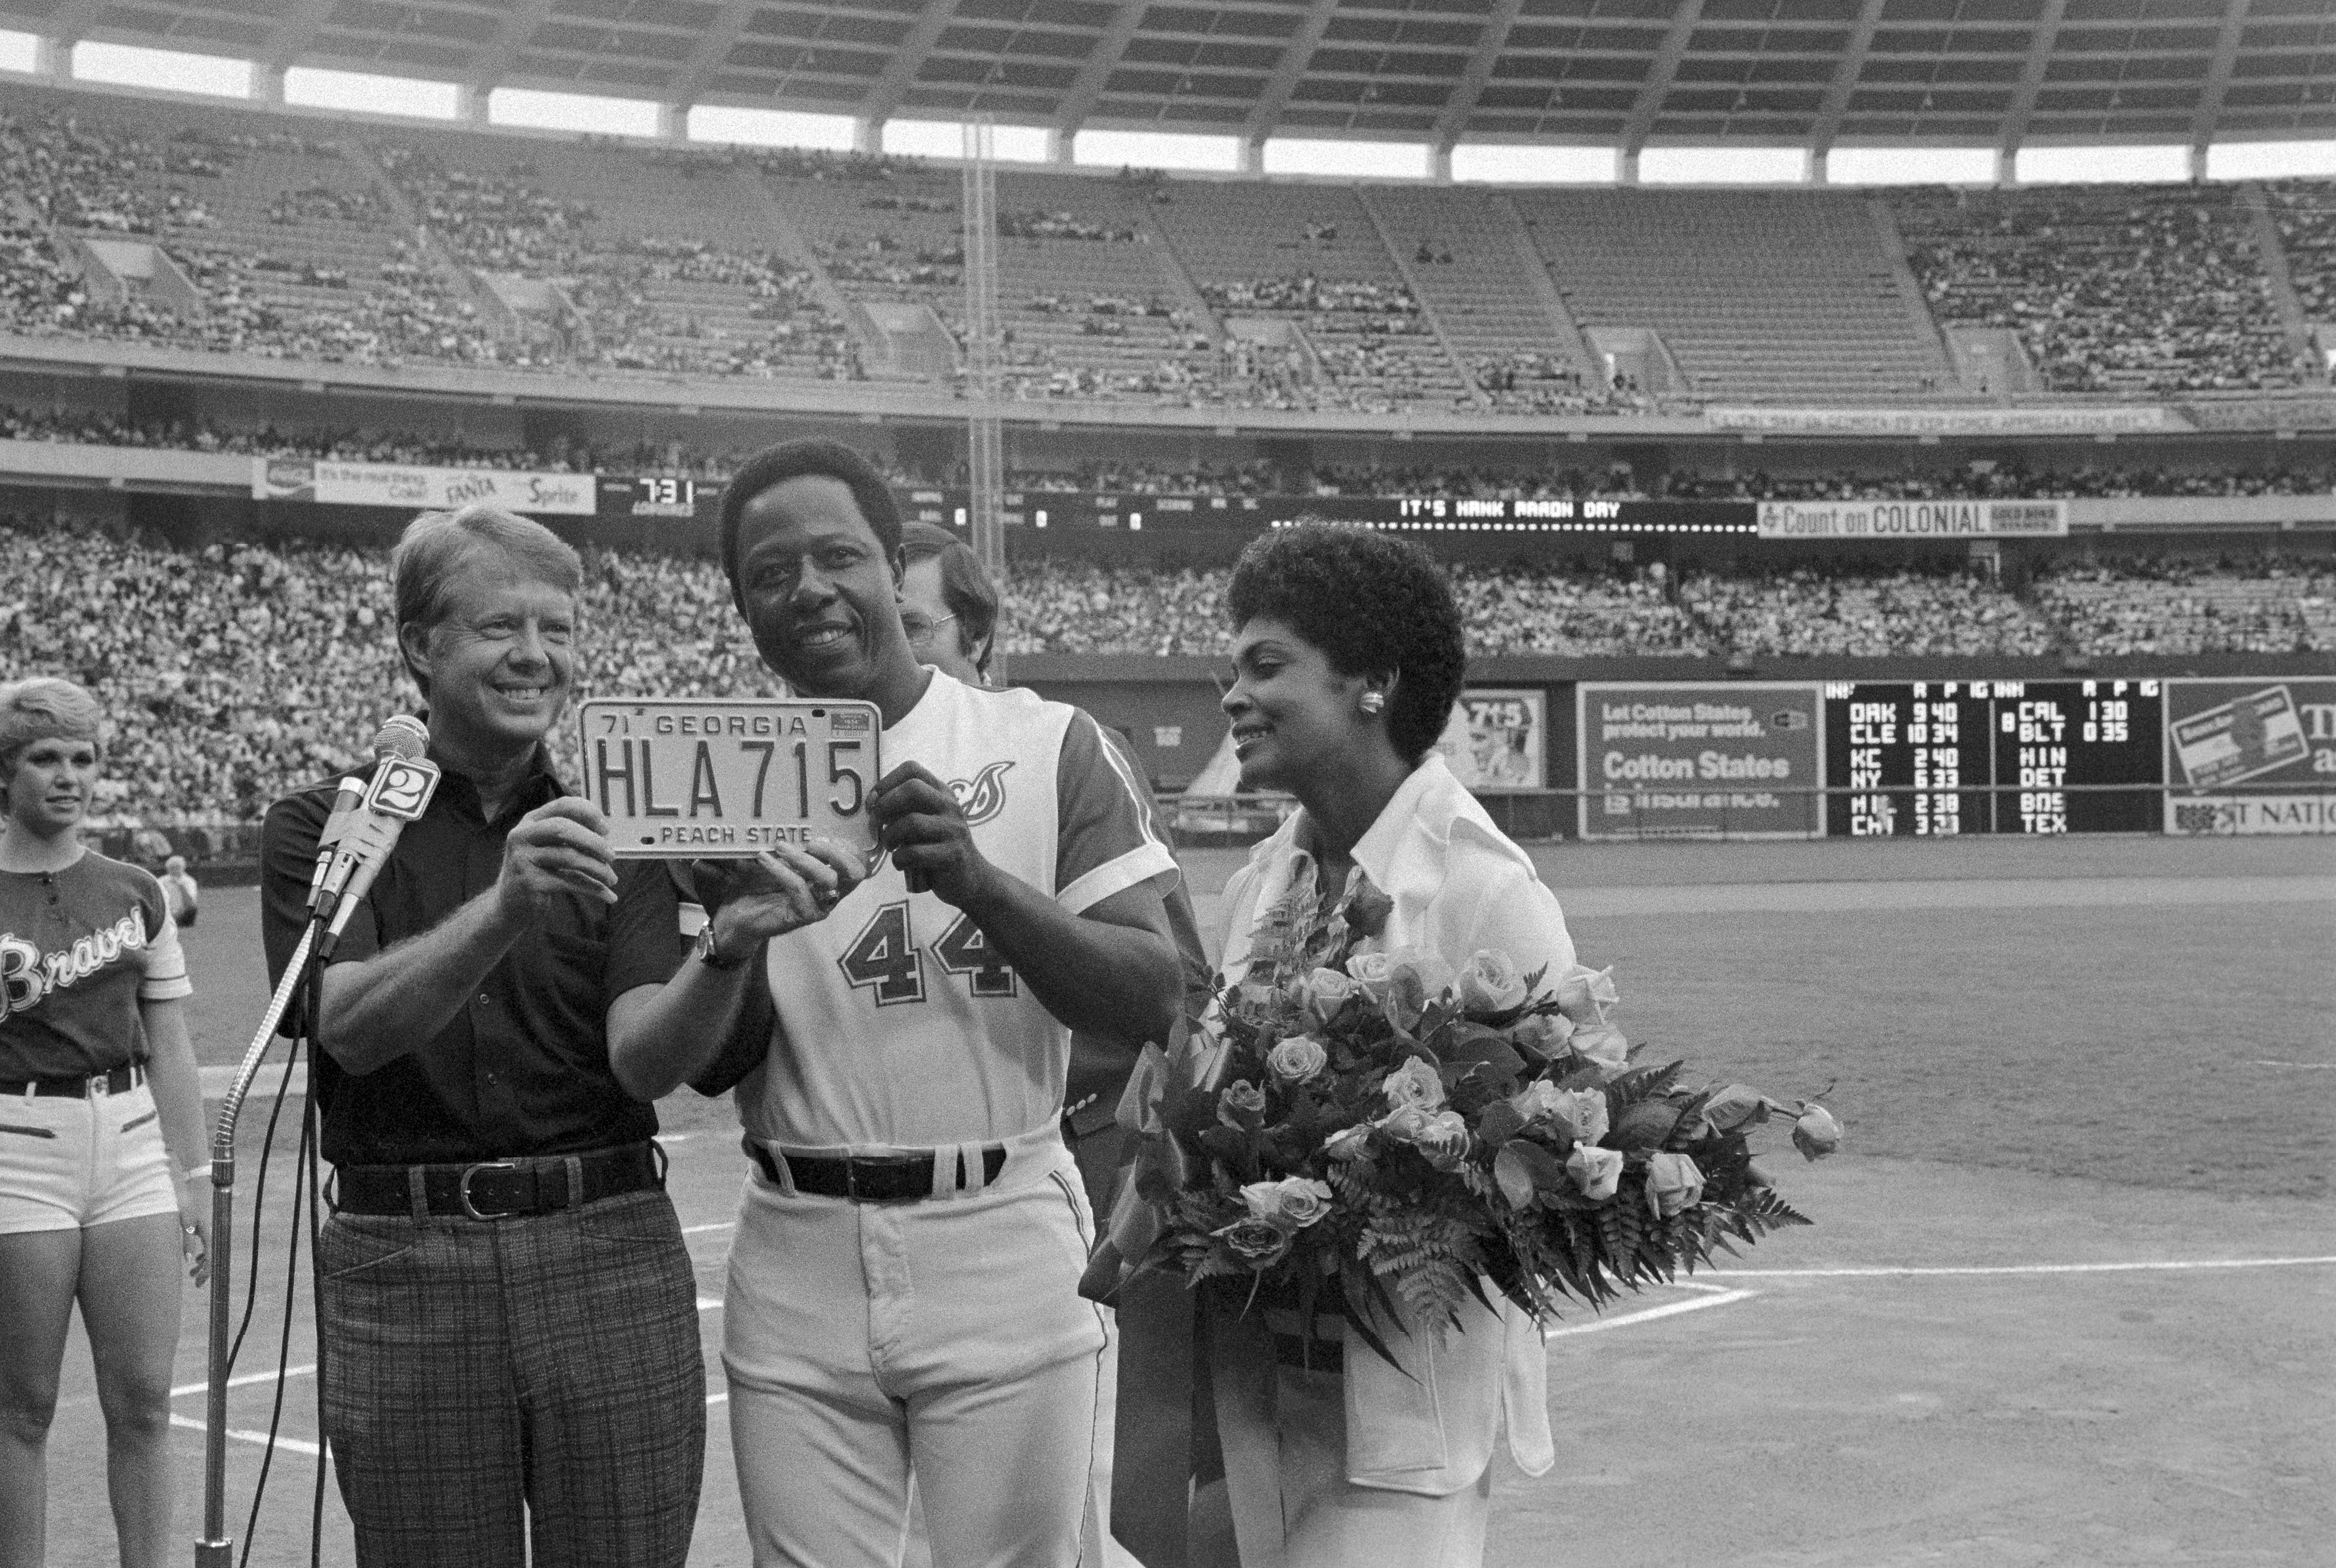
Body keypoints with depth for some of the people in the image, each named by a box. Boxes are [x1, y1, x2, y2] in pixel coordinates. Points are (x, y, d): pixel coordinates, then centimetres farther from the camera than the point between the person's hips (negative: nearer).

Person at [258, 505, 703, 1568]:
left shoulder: (608, 829, 9)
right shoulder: (323, 827, 3)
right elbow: (353, 1023, -13)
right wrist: (505, 907, -29)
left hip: (611, 1253, 1)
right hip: (403, 1268, -1)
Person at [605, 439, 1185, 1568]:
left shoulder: (1045, 744, 0)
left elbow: (1154, 1002, -5)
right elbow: (644, 1067, -1)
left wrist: (981, 883, -19)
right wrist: (729, 948, -21)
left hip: (1002, 1254, -2)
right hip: (799, 1268, 2)